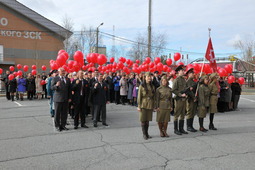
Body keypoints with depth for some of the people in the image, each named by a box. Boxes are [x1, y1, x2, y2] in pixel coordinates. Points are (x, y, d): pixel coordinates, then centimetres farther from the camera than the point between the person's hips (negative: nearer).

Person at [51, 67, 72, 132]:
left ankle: (63, 125, 17)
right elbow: (52, 88, -5)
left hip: (65, 99, 3)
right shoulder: (55, 79, 2)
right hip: (58, 99, -3)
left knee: (64, 113, 6)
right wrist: (56, 85, -25)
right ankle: (57, 126, 13)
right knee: (57, 113, 2)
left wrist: (69, 98, 6)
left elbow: (69, 89, 13)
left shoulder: (68, 79, 12)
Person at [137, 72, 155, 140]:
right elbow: (139, 97, -5)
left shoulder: (152, 86, 7)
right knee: (143, 120, 1)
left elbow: (153, 97, 11)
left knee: (147, 120, 9)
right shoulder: (141, 86, -5)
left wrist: (153, 106, 9)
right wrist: (139, 106, -9)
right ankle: (144, 134, 12)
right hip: (143, 105, -3)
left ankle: (147, 133, 22)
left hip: (150, 105, 4)